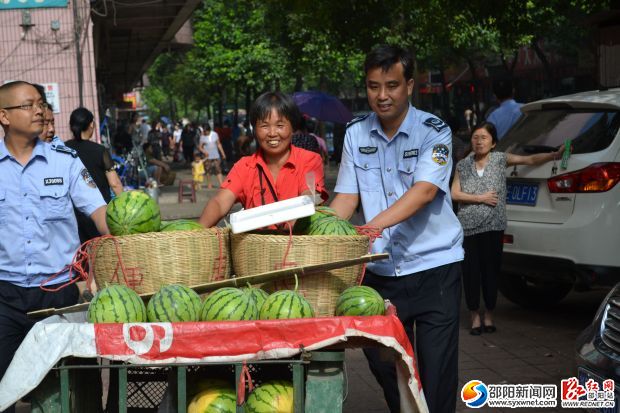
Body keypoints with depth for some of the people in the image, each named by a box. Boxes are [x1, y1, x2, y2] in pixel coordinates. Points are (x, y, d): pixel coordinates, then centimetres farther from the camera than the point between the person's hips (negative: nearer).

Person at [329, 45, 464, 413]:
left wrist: (377, 223, -36)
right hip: (381, 269, 4)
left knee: (436, 368, -3)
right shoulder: (356, 134, 5)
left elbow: (425, 189, -22)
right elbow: (347, 195, 4)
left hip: (434, 265, -4)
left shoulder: (434, 132, -8)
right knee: (382, 363, 11)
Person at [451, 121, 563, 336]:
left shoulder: (500, 159, 5)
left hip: (493, 227, -1)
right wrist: (481, 199, -6)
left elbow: (530, 160, -3)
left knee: (491, 271, 3)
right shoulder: (462, 165, 8)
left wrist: (555, 155, -17)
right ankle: (475, 316, 15)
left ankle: (489, 316, 19)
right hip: (468, 227, 1)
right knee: (471, 272, 1)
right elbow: (454, 194, 3)